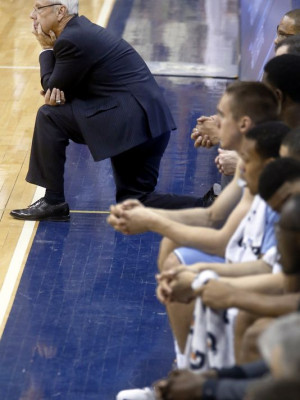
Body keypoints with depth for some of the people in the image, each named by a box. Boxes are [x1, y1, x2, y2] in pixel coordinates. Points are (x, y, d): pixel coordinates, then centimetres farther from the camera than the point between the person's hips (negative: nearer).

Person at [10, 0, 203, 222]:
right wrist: (57, 91, -1)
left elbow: (52, 86, -4)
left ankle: (53, 202, 2)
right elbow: (59, 86, 22)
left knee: (50, 116, -5)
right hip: (149, 122, 10)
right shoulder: (81, 29, 17)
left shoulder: (72, 39, -14)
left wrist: (46, 49, 7)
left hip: (130, 120, -10)